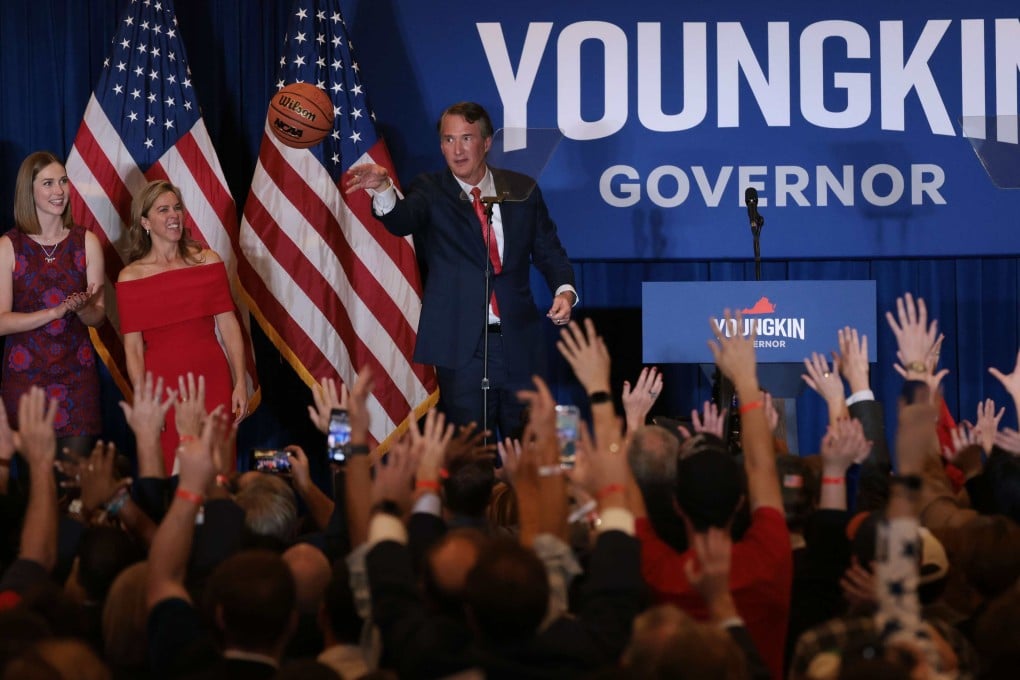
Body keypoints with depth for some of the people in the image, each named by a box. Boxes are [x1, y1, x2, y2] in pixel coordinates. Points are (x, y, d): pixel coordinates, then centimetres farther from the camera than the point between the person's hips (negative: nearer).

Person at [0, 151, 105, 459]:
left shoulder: (86, 242, 3)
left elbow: (98, 316, 4)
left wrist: (82, 308, -18)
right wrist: (56, 312, -20)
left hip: (77, 373, 2)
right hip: (26, 374, -2)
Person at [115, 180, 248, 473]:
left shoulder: (208, 261, 4)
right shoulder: (130, 277, 1)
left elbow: (229, 326, 4)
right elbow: (133, 348, 0)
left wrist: (240, 383, -2)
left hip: (213, 380, 1)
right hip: (162, 384, -1)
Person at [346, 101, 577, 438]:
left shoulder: (522, 190, 8)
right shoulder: (431, 192, 0)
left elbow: (548, 252, 13)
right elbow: (401, 220, -21)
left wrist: (564, 290, -7)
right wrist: (383, 188, -43)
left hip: (519, 344, 3)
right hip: (462, 345, -2)